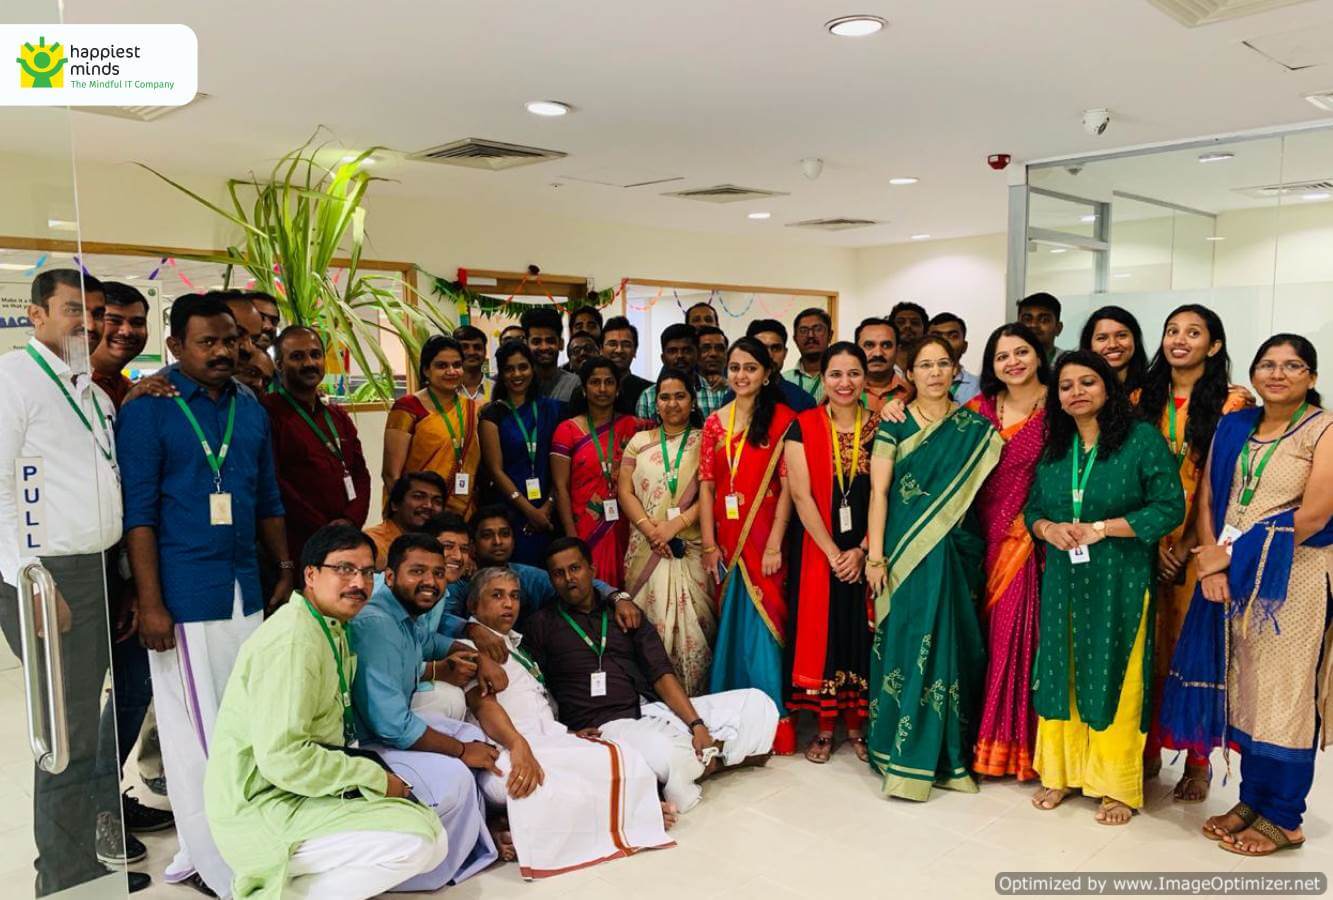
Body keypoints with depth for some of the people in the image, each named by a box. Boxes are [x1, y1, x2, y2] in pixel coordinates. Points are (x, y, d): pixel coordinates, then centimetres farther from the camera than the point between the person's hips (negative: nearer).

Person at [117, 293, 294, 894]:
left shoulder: (251, 410, 10)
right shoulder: (148, 411, -5)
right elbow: (139, 512, -9)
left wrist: (286, 569, 11)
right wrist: (150, 603, -13)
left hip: (246, 590, 6)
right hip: (184, 595, -6)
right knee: (192, 728, 2)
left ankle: (207, 845, 26)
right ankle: (212, 861, 14)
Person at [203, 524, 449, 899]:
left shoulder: (332, 631, 12)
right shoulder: (292, 640, -19)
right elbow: (282, 757, -27)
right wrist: (376, 778, -17)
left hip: (306, 791, 10)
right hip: (262, 808, -10)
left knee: (434, 840, 5)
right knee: (414, 840, -22)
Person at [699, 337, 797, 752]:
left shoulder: (782, 419, -4)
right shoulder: (715, 423, 9)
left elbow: (787, 485, -8)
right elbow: (707, 486, 6)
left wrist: (774, 544, -13)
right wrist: (709, 545, -1)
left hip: (764, 542, -4)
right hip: (727, 542, 4)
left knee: (762, 626, -3)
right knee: (732, 626, 11)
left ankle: (774, 722, 10)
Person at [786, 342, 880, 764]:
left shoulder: (879, 428, 2)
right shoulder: (803, 427, -1)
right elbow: (801, 495, -8)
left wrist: (862, 550, -12)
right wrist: (833, 553, -12)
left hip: (867, 551, 1)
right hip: (819, 550, -1)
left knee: (862, 634, 7)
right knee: (822, 632, 4)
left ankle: (857, 725, 21)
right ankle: (824, 727, 17)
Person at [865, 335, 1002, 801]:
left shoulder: (974, 427, 7)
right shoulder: (894, 424, 1)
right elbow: (878, 491, -4)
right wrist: (875, 554, -10)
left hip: (954, 552, 2)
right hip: (904, 551, -2)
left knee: (949, 643, 6)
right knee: (906, 644, 1)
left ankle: (947, 754, 19)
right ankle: (905, 757, 11)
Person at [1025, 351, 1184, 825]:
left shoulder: (1143, 439, -5)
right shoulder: (1054, 448, 9)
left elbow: (1169, 507, -10)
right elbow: (1032, 507, 14)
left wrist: (1101, 528, -16)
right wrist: (1048, 528, -8)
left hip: (1119, 582, -4)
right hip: (1063, 580, 4)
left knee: (1113, 678, 3)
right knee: (1060, 674, 9)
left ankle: (1118, 786, 18)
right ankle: (1058, 772, 23)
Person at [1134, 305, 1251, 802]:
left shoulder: (1232, 401, -2)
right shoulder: (1143, 399, 8)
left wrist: (1188, 543, -12)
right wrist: (1152, 542, -6)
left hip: (1200, 542, -3)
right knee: (1148, 645, 7)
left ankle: (1198, 761, 15)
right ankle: (1148, 749, 20)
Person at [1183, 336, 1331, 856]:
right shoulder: (1233, 427, 10)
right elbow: (1208, 499, 7)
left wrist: (1234, 552, -10)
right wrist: (1211, 564, -8)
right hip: (1233, 578, 5)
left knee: (1282, 694, 1)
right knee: (1243, 691, 10)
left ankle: (1283, 819, 13)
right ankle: (1252, 799, 23)